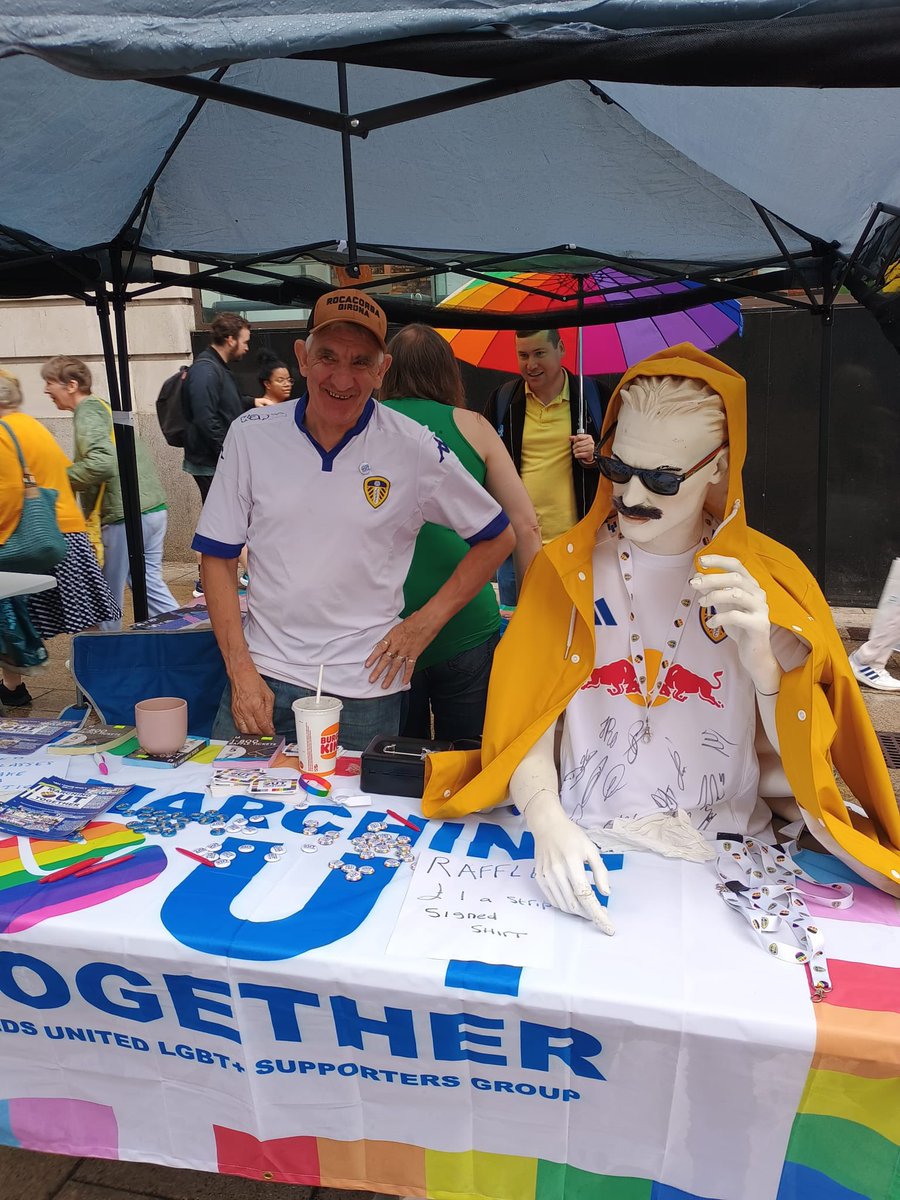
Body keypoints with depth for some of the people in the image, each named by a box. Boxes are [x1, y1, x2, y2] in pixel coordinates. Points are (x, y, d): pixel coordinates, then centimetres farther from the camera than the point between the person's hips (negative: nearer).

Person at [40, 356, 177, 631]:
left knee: (108, 592, 5)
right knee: (149, 582, 15)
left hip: (125, 516, -9)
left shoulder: (87, 413, -10)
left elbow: (102, 462, -26)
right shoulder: (104, 407, 19)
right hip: (155, 508, 9)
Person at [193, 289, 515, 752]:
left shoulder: (415, 450, -6)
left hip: (365, 689, -1)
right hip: (264, 678, 1)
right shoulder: (251, 434, -2)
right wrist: (240, 670, -6)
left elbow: (497, 538, 4)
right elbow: (218, 557, 2)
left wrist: (428, 619, -4)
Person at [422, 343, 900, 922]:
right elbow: (527, 725, -4)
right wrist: (548, 820, -23)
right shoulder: (566, 569, 2)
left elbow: (802, 760, -1)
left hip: (726, 852, 0)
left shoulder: (771, 578, 1)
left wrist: (760, 659, -19)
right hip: (587, 848, 0)